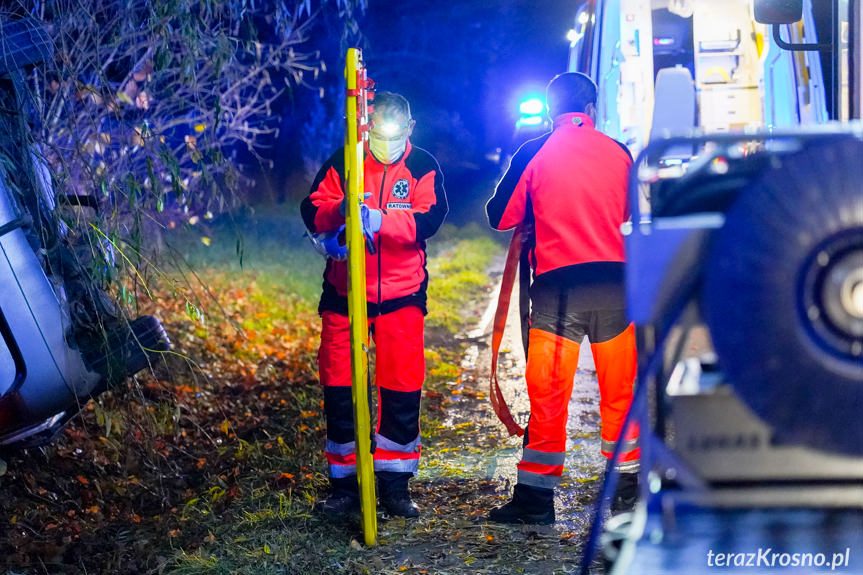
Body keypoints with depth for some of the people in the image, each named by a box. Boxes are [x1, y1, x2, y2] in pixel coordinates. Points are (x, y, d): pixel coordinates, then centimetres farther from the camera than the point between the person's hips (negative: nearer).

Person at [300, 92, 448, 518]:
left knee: (402, 386, 1)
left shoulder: (423, 167, 1)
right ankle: (345, 483, 13)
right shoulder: (343, 163, 2)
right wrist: (340, 211, -26)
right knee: (339, 385, 1)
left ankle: (394, 482, 14)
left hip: (402, 294, 0)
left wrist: (382, 220, -28)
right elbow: (312, 211, -4)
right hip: (345, 291, 1)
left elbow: (429, 220, -12)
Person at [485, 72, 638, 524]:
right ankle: (625, 484, 22)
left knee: (547, 393, 2)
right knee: (619, 389, 13)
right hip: (614, 283, 2)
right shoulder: (618, 152, 7)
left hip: (557, 286, -2)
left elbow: (501, 217, 5)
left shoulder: (533, 154, -1)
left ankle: (535, 496, 5)